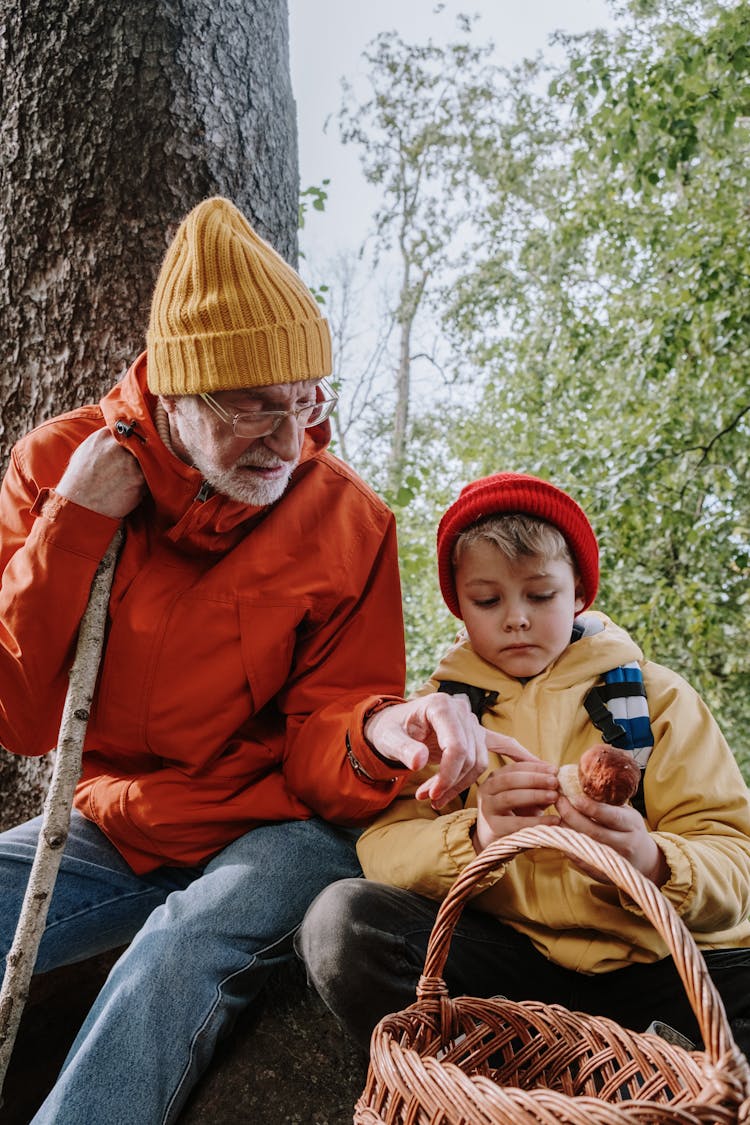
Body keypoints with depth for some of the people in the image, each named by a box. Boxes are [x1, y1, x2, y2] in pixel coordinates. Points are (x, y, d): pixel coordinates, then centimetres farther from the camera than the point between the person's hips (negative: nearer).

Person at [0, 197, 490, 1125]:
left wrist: (380, 735, -34)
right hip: (113, 831, 3)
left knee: (188, 944, -33)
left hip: (275, 836, -2)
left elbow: (319, 755, -9)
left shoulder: (347, 520, -11)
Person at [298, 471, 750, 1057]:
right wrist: (476, 837, -26)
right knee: (345, 917, -26)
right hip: (504, 958, 1)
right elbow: (383, 848, -4)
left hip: (650, 960, 0)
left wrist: (652, 862, -26)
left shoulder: (658, 697, 8)